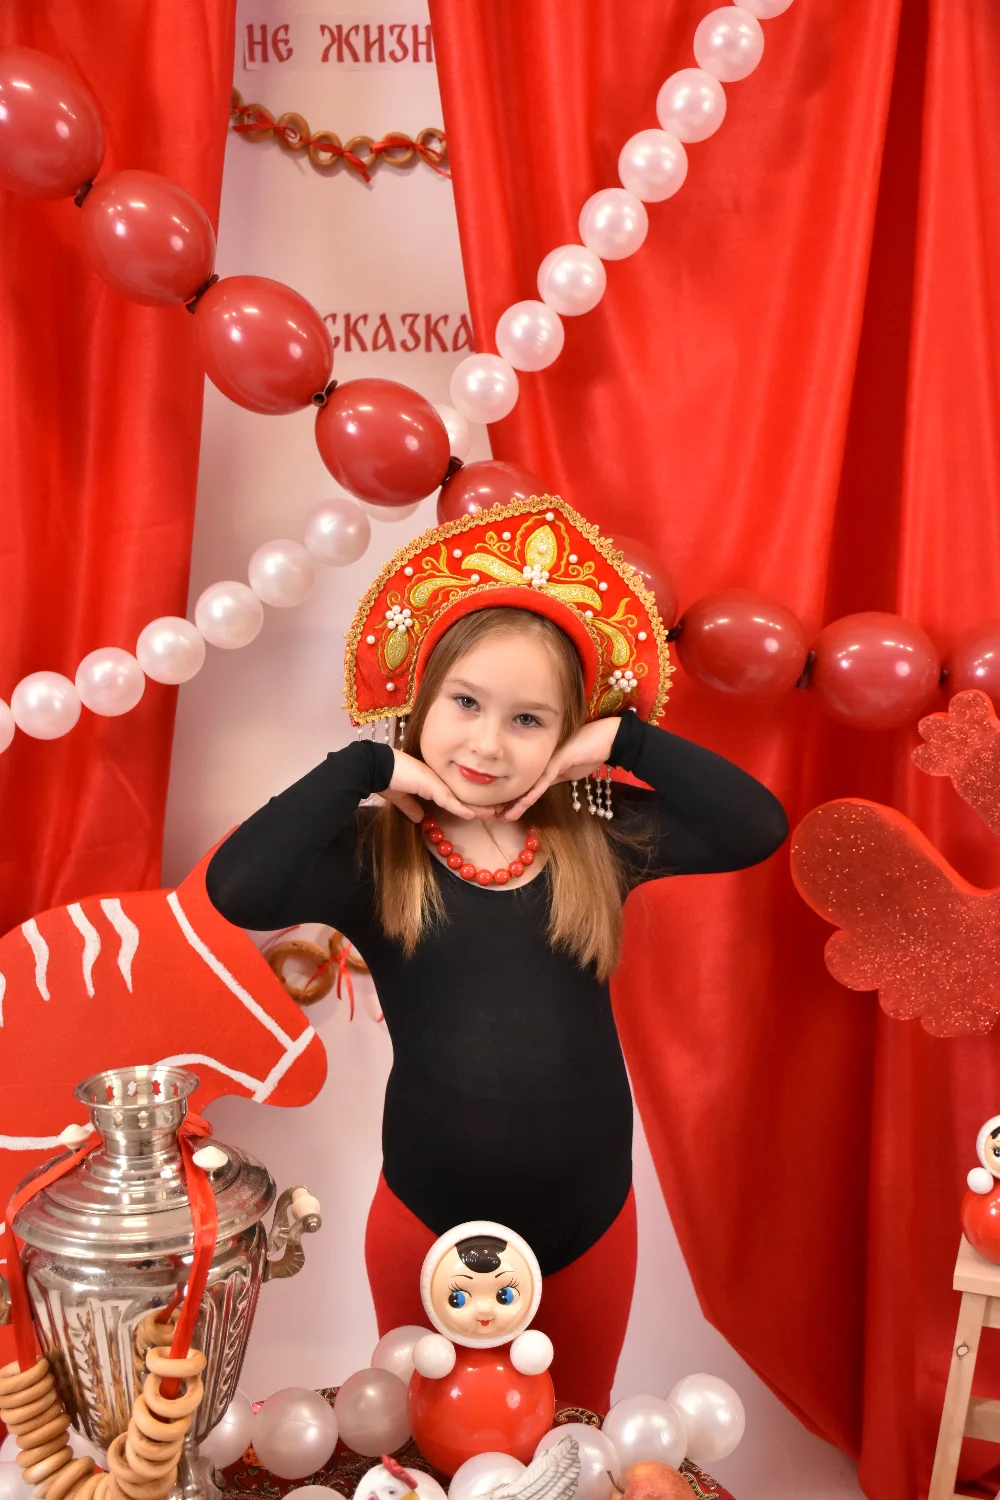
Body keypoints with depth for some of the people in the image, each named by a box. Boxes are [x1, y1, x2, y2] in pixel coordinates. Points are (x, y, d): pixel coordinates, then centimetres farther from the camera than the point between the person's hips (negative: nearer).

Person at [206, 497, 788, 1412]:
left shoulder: (598, 840, -6)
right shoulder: (373, 854, -15)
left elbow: (758, 828, -12)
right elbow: (239, 891, -32)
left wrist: (628, 740, -16)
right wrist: (370, 766, -24)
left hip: (588, 1218, 2)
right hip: (427, 1221, -2)